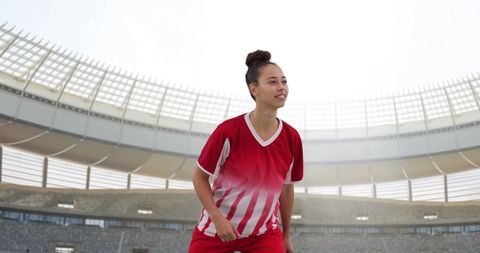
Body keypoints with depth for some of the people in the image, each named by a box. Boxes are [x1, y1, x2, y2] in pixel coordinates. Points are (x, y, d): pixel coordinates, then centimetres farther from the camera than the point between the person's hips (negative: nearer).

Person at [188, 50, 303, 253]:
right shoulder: (228, 131, -18)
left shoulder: (292, 138, -6)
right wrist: (217, 218, -19)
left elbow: (287, 188, 7)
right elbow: (200, 177, -8)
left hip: (264, 233, 2)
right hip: (216, 229, -2)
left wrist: (286, 235, 15)